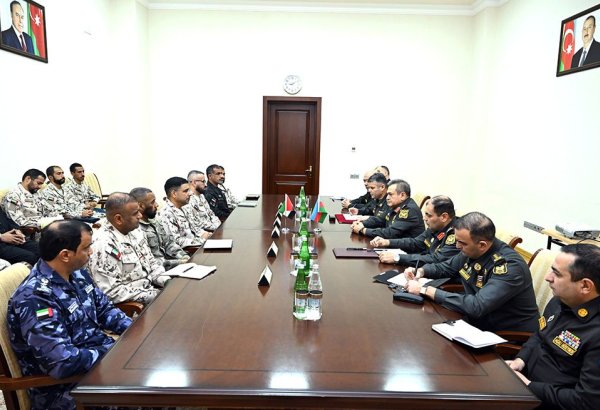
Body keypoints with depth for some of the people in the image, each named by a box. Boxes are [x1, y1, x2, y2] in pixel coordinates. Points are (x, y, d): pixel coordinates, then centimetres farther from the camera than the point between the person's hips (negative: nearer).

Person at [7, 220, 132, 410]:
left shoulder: (76, 273, 0)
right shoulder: (35, 297, -26)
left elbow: (104, 309, 11)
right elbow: (63, 362, -30)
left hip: (100, 355, 8)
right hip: (66, 388, -8)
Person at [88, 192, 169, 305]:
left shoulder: (134, 232, 5)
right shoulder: (103, 246, -20)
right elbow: (112, 292, -22)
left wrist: (169, 282, -4)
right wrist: (155, 295, -21)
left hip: (152, 289, 8)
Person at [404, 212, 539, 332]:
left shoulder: (510, 267, -27)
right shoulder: (470, 251, -5)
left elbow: (476, 306, -34)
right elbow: (447, 267, 15)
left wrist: (426, 290, -29)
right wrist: (421, 271, -5)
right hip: (477, 321, 7)